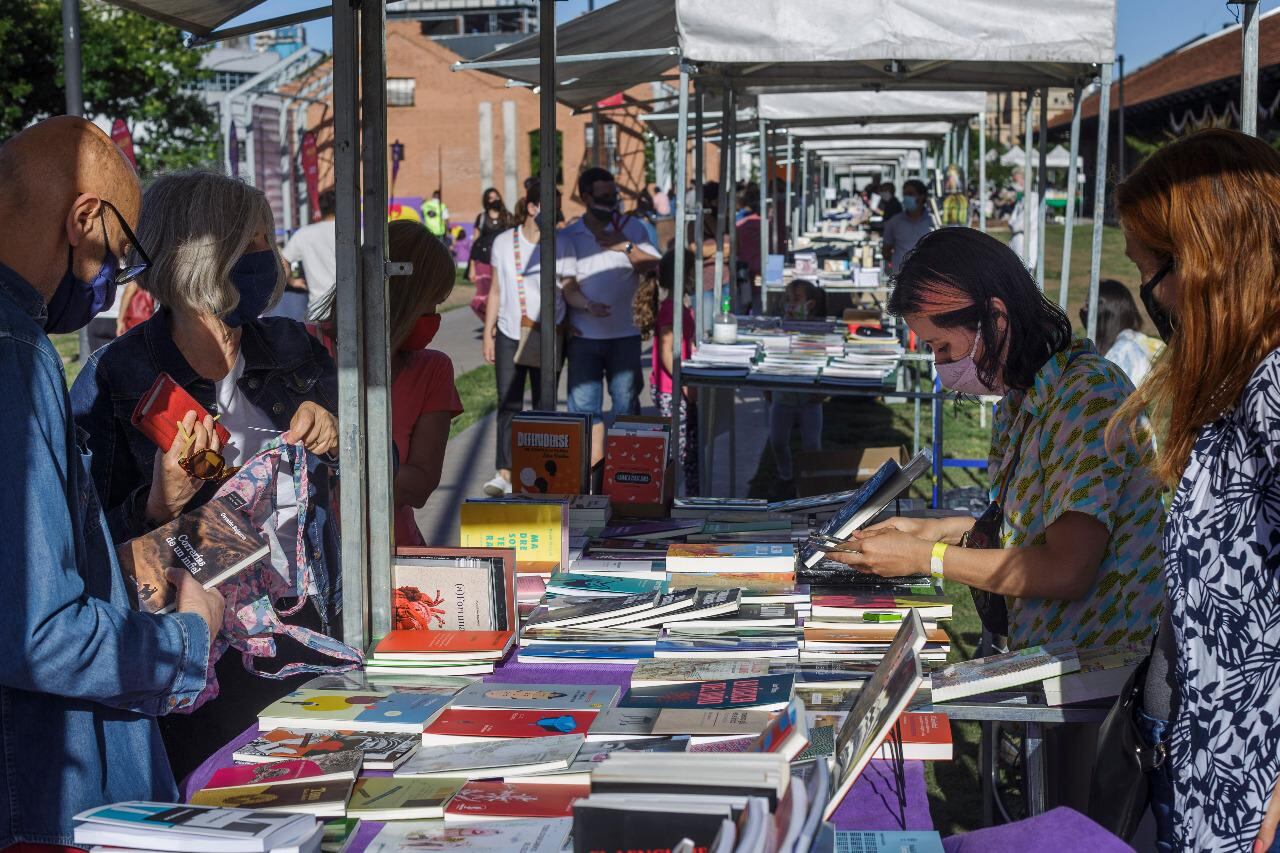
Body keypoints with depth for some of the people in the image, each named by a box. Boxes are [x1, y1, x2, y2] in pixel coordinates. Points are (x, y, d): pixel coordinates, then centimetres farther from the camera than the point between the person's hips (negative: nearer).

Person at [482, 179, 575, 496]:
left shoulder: (560, 246, -2)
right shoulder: (504, 242, 4)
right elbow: (496, 291, 11)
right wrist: (488, 332, 10)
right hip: (509, 334, 2)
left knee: (544, 405, 1)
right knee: (508, 404, 2)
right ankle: (504, 473, 8)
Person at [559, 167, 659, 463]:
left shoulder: (631, 228, 8)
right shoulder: (569, 236, 6)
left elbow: (655, 265, 2)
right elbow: (566, 284, 0)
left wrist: (627, 247, -9)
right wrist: (588, 305, -18)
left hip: (625, 333, 1)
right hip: (585, 335, -1)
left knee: (626, 400, 6)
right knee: (585, 403, -2)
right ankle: (594, 466, 4)